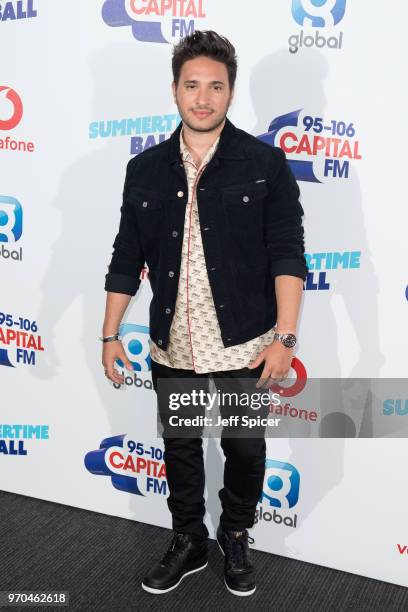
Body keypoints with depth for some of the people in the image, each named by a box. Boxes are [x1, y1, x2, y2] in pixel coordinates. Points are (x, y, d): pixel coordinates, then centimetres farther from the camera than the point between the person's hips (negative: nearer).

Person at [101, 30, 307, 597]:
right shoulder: (145, 169, 3)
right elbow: (127, 259, 7)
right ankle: (187, 543, 39)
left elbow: (287, 255, -8)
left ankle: (236, 540, 39)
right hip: (172, 349, 3)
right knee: (180, 450, 17)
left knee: (245, 451, 13)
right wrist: (110, 334, 6)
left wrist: (284, 337, -14)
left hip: (243, 348, -2)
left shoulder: (265, 164, -6)